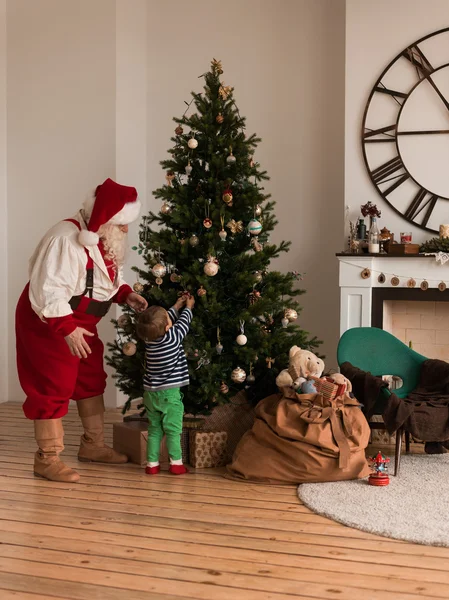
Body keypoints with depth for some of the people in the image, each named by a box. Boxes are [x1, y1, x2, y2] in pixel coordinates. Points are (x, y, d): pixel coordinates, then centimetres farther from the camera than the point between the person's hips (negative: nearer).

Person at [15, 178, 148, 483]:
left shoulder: (107, 240, 0)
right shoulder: (66, 239, -30)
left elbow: (109, 278, 15)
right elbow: (47, 292, -33)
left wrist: (126, 295, -4)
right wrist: (67, 329, -37)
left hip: (82, 324, 10)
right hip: (48, 324, -10)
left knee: (92, 381, 16)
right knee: (54, 388, -5)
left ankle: (93, 445, 31)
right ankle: (47, 458, 6)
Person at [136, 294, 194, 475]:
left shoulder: (149, 338, -2)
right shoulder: (172, 337, -16)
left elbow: (165, 321, 16)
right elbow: (183, 322, 3)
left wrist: (177, 306, 25)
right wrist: (188, 307, 21)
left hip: (151, 393, 5)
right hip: (170, 393, -5)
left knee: (154, 430, 11)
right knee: (173, 430, 1)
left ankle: (152, 464, 12)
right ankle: (176, 463, 4)